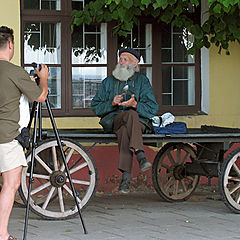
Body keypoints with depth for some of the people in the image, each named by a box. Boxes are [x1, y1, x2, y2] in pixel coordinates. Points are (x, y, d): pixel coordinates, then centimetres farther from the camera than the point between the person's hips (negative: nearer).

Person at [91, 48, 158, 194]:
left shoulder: (142, 80, 15)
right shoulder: (109, 82, 20)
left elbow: (153, 108, 3)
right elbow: (96, 107, 13)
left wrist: (135, 104, -17)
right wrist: (112, 103, -7)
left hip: (140, 122, 0)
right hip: (113, 120, 0)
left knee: (124, 131, -38)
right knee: (131, 115, -36)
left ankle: (126, 176, -49)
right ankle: (140, 155, -54)